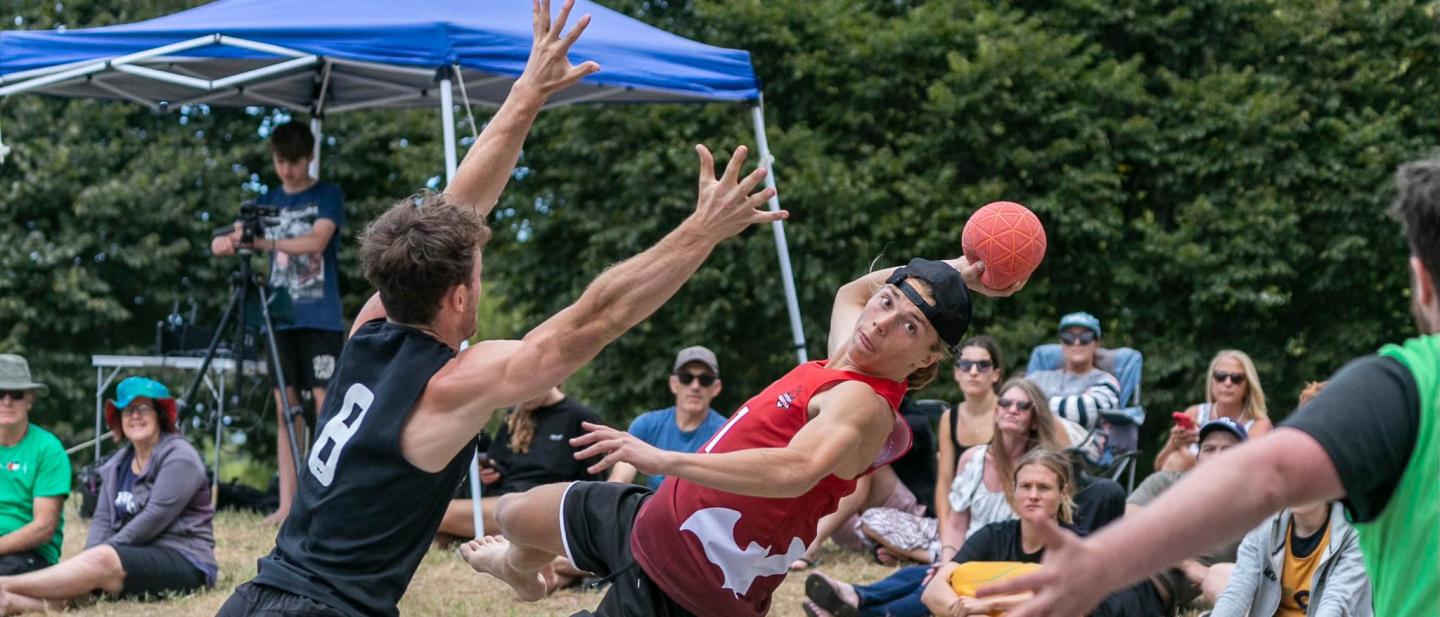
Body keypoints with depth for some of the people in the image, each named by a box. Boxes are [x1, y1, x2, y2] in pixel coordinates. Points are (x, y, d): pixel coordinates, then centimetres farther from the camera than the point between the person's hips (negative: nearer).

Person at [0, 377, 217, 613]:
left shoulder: (179, 457, -6)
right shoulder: (117, 464, 18)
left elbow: (155, 517, -15)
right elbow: (103, 519, 9)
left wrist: (100, 553, -16)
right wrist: (86, 561, -11)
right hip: (136, 559, 7)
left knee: (102, 560, -31)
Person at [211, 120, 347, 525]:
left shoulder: (328, 197, 2)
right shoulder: (266, 202, 15)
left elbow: (316, 240, -14)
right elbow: (234, 237, 6)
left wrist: (265, 242, -27)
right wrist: (226, 243, -19)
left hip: (321, 319, -4)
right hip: (280, 318, 4)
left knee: (326, 405, -9)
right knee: (286, 409, 2)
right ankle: (288, 505, 2)